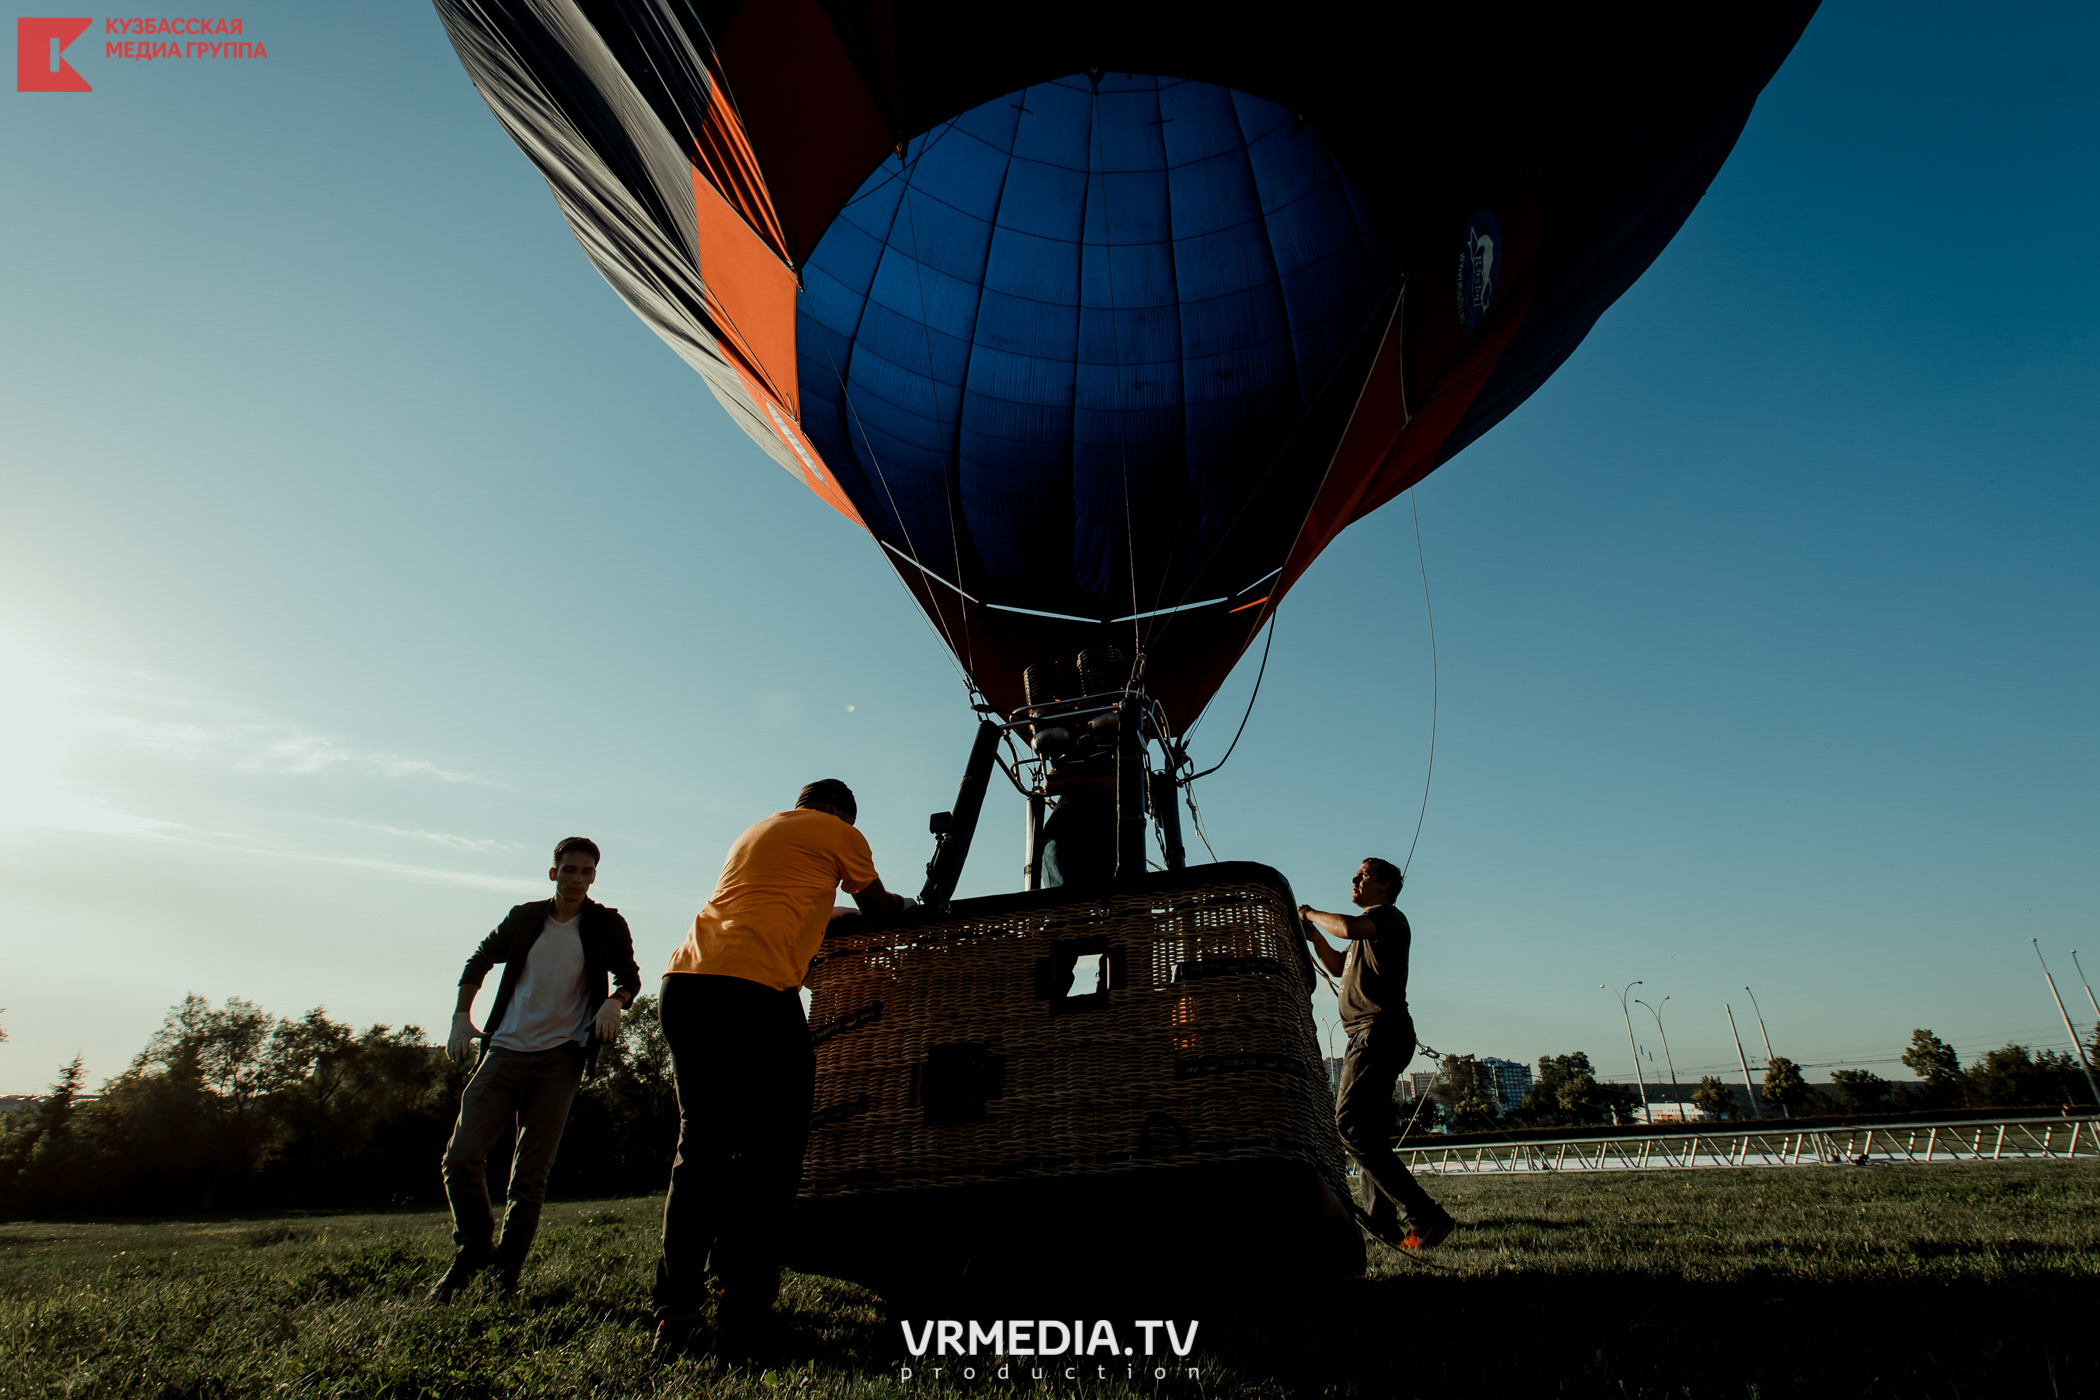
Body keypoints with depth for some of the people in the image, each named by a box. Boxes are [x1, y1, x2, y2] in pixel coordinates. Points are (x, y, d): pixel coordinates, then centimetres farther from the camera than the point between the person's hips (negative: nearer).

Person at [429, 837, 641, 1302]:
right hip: (504, 1053, 3)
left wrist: (615, 1001, -14)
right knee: (461, 1157, -6)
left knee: (530, 1175, 0)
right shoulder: (524, 918, 8)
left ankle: (507, 1273, 16)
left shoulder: (606, 925, 2)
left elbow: (629, 976, 9)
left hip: (559, 1060, -2)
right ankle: (473, 1249, 18)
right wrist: (462, 1016, 10)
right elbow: (479, 961, 22)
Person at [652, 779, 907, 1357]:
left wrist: (833, 914, 49)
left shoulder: (756, 831, 30)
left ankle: (676, 1318, 14)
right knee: (769, 1154, -1)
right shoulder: (837, 833, 10)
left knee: (701, 1149, 13)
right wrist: (910, 906, 43)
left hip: (683, 981, 8)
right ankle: (739, 1324, -1)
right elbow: (878, 908, 22)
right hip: (751, 989, -8)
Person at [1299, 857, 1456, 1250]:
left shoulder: (1388, 916, -5)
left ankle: (1424, 1216, -18)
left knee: (1351, 1125, -17)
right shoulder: (1369, 928, 25)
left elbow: (1348, 927, -27)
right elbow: (1339, 968, 34)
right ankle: (1382, 1224, 14)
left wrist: (1311, 914, -10)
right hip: (1367, 1035, 11)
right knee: (1368, 1131, 10)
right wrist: (1315, 937, 18)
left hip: (1379, 1030, -11)